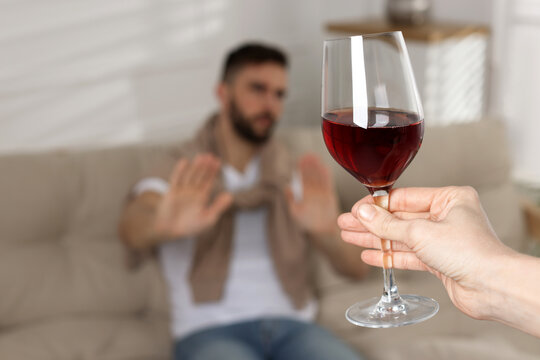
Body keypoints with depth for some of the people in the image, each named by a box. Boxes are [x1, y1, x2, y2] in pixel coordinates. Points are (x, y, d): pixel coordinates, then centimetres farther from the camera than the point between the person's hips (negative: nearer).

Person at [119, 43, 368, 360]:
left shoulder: (298, 182, 17)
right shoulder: (178, 181, 9)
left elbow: (357, 267, 5)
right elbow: (132, 228, -14)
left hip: (292, 327, 3)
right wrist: (165, 226, -40)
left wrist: (328, 230, -20)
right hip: (210, 333, -3)